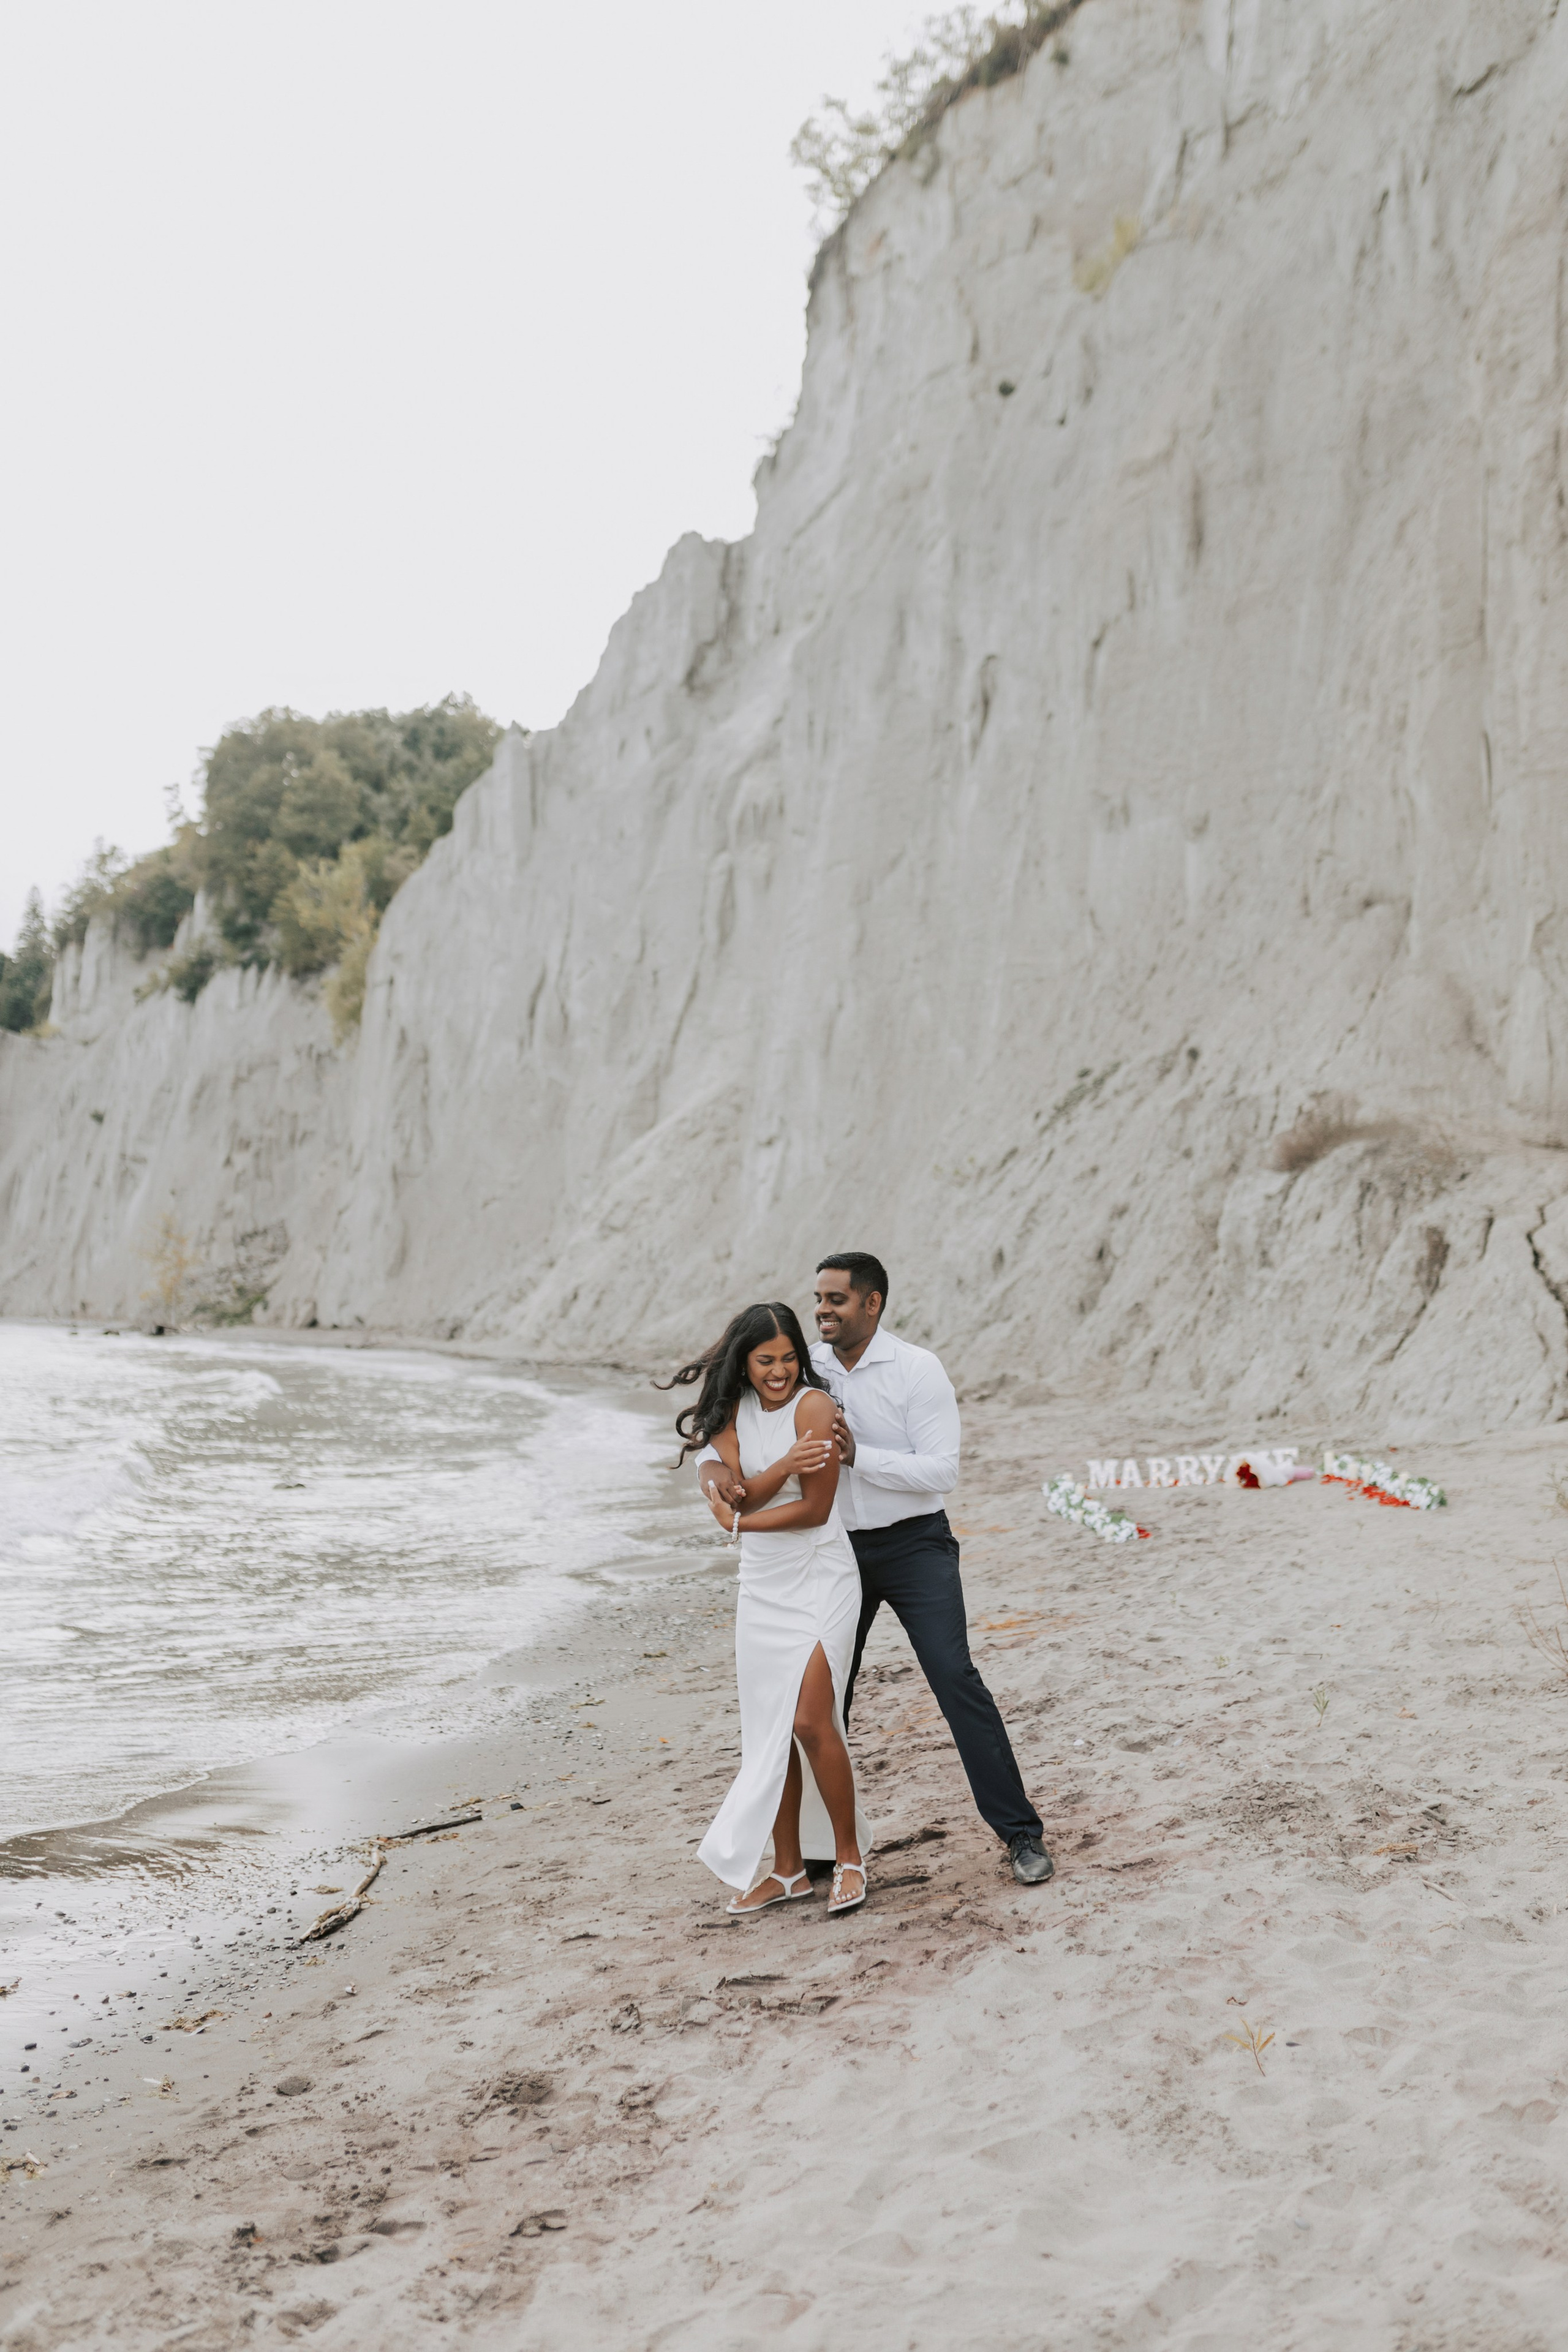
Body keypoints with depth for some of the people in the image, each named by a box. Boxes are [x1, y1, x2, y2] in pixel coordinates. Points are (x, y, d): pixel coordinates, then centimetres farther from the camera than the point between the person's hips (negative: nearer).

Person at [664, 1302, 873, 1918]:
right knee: (770, 1729, 8)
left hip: (820, 1580, -6)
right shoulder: (732, 1411, 4)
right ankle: (788, 1869, 19)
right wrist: (784, 1467, -27)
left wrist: (740, 1522, -7)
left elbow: (815, 1509, -16)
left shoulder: (813, 1405, -14)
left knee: (810, 1721, -13)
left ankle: (849, 1857, 5)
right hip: (762, 1586, 6)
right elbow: (739, 1495, -9)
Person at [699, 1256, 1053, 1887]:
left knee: (955, 1678, -13)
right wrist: (713, 1465, -19)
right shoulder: (805, 1369, 0)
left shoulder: (917, 1369, -12)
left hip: (914, 1546, -4)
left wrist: (858, 1455, -28)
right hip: (838, 1550, 4)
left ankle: (1020, 1834, -4)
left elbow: (942, 1471, -17)